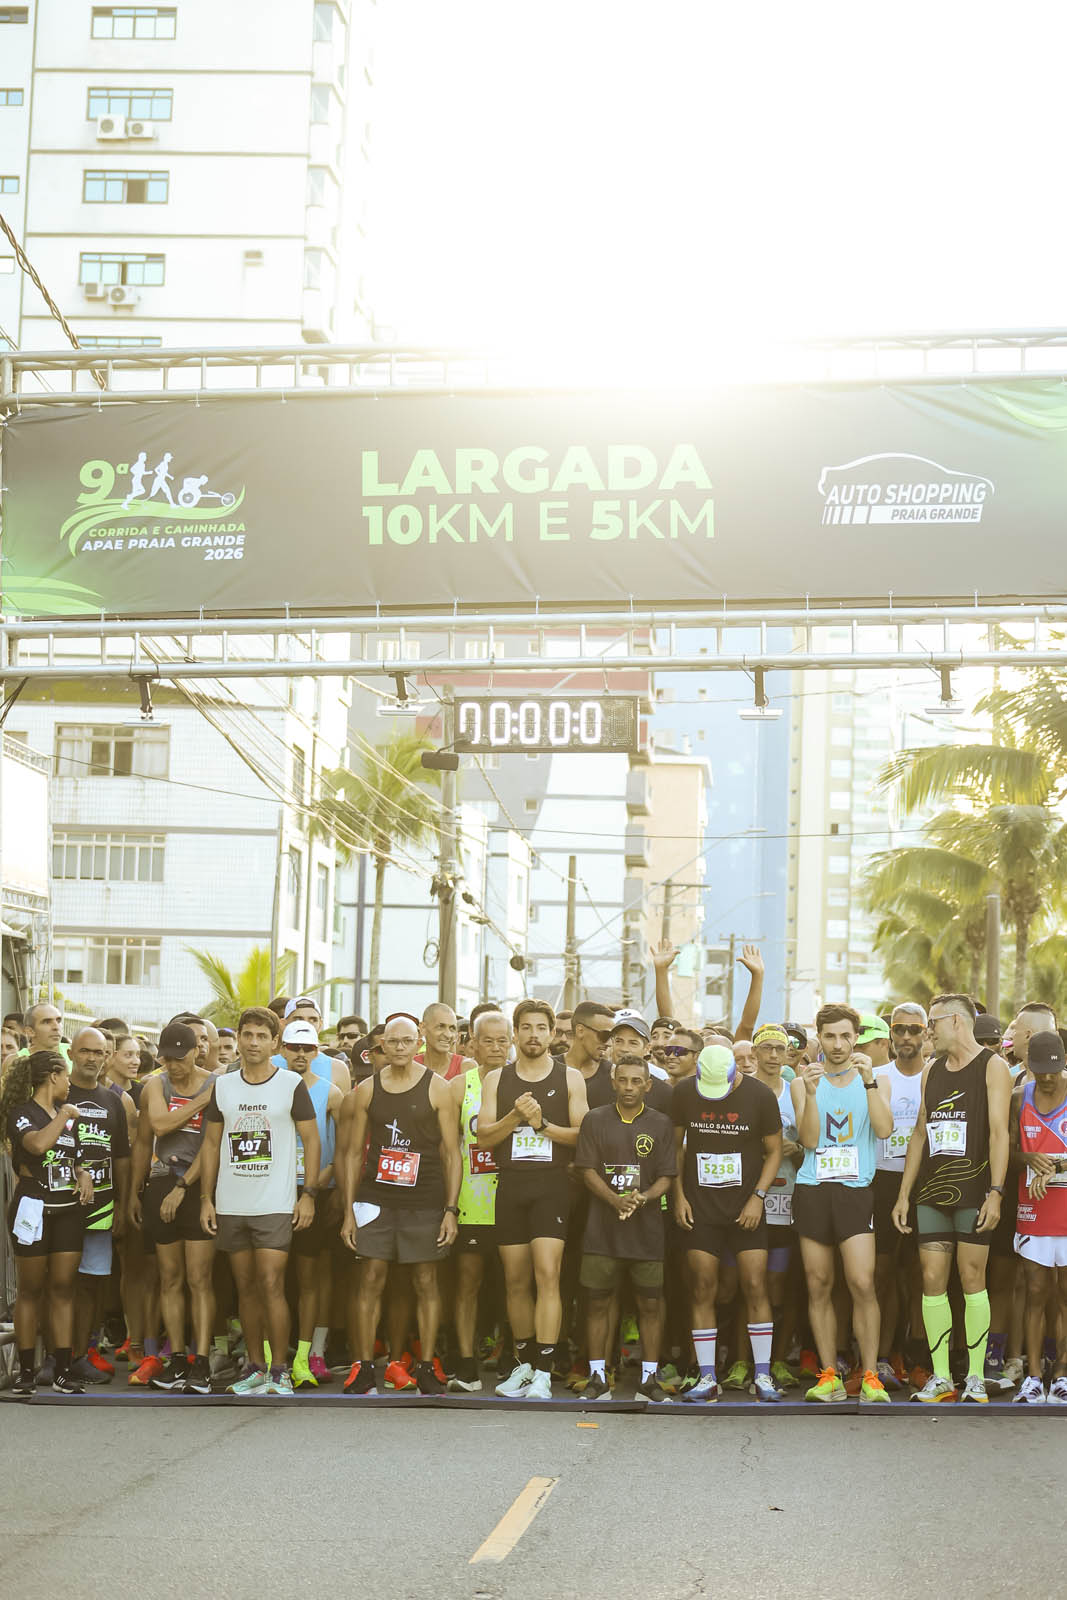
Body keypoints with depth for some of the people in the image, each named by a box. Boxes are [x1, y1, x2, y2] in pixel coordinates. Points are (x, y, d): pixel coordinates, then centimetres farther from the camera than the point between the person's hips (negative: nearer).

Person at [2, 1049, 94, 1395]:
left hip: (68, 1210, 6)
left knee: (63, 1288, 3)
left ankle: (62, 1372, 3)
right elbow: (38, 1145, -27)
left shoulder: (69, 1116, 16)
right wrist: (63, 1115, -14)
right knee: (31, 1288, 0)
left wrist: (84, 1176, 5)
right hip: (34, 1208, -6)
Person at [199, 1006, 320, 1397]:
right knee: (246, 1287, 8)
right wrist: (206, 1198, 6)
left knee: (271, 1284, -10)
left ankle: (279, 1372, -2)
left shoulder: (291, 1084, -1)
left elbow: (311, 1139, 1)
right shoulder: (222, 1086, 8)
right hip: (230, 1205, 4)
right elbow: (211, 1144, 12)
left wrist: (308, 1194, -6)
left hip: (276, 1204, -4)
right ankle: (256, 1368, 17)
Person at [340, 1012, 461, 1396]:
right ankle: (364, 1368, 6)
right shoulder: (366, 1090, 6)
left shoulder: (437, 1088, 0)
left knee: (426, 1282, 3)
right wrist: (348, 1210, 3)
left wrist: (451, 1210, -6)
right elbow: (353, 1152, 9)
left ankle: (427, 1368, 10)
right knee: (371, 1280, 0)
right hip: (376, 1199, 1)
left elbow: (452, 1152, 0)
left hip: (424, 1202, -1)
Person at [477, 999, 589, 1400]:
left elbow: (582, 1134, 0)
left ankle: (543, 1373, -14)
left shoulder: (569, 1078, 6)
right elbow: (484, 1137, 4)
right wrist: (516, 1116, -12)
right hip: (510, 1187, 3)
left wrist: (542, 1124, -13)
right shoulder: (496, 1079, 11)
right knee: (516, 1281, 7)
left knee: (547, 1274, -14)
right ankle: (524, 1364, 20)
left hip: (552, 1185, -3)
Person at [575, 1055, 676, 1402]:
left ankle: (649, 1378, 11)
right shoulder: (595, 1120, 6)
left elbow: (666, 1176, 4)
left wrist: (643, 1198, -16)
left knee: (650, 1304, 2)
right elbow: (588, 1171, 0)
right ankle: (597, 1377, 11)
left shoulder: (660, 1124, 7)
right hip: (602, 1228, 0)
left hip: (647, 1228, 0)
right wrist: (616, 1200, -16)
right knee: (597, 1302, 1)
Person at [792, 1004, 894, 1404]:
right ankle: (829, 1375, 10)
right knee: (818, 1286, 3)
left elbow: (884, 1129, -7)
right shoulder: (803, 1082, 10)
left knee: (862, 1284, -11)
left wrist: (868, 1081, -13)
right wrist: (811, 1094, -13)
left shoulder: (872, 1081, 9)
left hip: (855, 1190, -1)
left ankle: (870, 1377, -4)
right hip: (812, 1190, 2)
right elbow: (808, 1139, -1)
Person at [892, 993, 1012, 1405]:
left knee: (972, 1279, -3)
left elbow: (999, 1132, -9)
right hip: (931, 1192, 5)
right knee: (932, 1279, 2)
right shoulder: (932, 1070, 16)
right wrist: (904, 1194, 13)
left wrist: (995, 1192, -16)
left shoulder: (992, 1066, -2)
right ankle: (940, 1378, 8)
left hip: (972, 1190, -5)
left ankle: (975, 1378, 6)